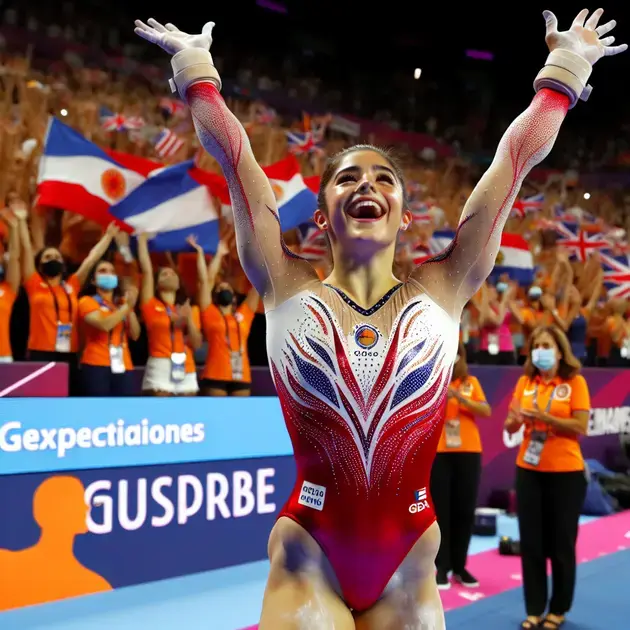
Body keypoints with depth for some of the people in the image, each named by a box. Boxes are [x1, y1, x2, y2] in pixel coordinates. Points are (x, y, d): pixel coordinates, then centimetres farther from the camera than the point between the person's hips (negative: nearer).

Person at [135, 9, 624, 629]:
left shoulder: (441, 291, 0)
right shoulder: (288, 289, -2)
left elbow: (516, 157, 5)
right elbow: (234, 155, 1)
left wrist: (565, 66, 12)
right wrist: (195, 63, 10)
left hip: (407, 564, 2)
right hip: (309, 558, -1)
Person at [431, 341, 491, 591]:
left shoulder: (471, 382, 8)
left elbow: (486, 412, -3)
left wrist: (459, 396, -15)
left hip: (468, 452, 2)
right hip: (438, 452, -2)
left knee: (465, 510, 5)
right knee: (440, 510, -2)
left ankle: (459, 565, 16)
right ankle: (442, 567, 5)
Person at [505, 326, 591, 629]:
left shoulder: (575, 382, -5)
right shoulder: (525, 382, 4)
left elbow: (581, 427, -12)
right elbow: (510, 426, 6)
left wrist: (545, 417, -22)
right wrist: (515, 420, -17)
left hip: (566, 472, -3)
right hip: (529, 470, 3)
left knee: (562, 542, 6)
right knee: (530, 541, 6)